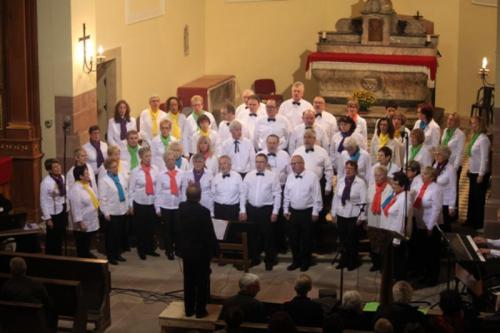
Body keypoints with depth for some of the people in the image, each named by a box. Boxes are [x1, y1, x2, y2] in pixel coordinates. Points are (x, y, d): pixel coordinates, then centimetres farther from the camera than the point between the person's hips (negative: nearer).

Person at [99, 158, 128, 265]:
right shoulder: (104, 180, -13)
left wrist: (127, 206, 12)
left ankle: (117, 254, 27)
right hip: (112, 212, -6)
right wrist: (106, 212, -15)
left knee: (120, 234, 14)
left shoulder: (121, 176, 6)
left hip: (122, 210, 6)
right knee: (111, 235, 4)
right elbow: (102, 198, -13)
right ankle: (110, 256, 15)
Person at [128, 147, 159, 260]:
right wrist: (131, 205, -4)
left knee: (151, 228, 11)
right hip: (139, 203, -2)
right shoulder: (135, 171, -8)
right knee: (140, 228, 9)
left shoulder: (155, 169, -3)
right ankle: (141, 250, 23)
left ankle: (150, 249, 27)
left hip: (152, 203, 2)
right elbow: (131, 189, -5)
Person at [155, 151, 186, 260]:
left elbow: (184, 190, 1)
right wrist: (157, 208, -4)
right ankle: (169, 251, 23)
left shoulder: (181, 173, -3)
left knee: (178, 229, 7)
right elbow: (158, 192, -3)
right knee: (167, 229, 9)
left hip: (178, 206, 1)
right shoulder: (161, 175, -6)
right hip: (165, 206, -1)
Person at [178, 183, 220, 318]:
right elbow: (210, 234, -17)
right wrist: (216, 250, -5)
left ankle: (189, 309, 21)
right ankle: (200, 310, 11)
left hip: (186, 250, 5)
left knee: (188, 281, 15)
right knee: (202, 282, 7)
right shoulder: (203, 211, -22)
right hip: (201, 252, -5)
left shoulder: (182, 207, -6)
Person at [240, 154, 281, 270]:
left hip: (266, 209, -3)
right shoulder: (249, 176, 2)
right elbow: (243, 193, 5)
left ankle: (269, 261, 16)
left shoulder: (272, 176, -5)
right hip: (251, 209, 3)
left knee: (267, 235, 3)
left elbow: (277, 195, -4)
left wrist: (275, 212, -7)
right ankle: (254, 259, 24)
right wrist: (242, 210, 1)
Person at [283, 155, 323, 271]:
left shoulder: (312, 176, -12)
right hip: (293, 212, 5)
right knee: (293, 238, 10)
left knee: (306, 238, 6)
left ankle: (305, 262, 20)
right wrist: (286, 210, 10)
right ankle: (296, 261, 24)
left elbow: (317, 196, -11)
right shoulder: (290, 177, 4)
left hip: (307, 212, -5)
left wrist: (315, 212, -11)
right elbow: (286, 194, 12)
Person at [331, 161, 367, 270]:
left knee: (352, 240, 4)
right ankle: (344, 260, 22)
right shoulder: (340, 182, 5)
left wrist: (361, 216, -11)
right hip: (341, 215, 4)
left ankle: (353, 262, 18)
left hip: (354, 216, -4)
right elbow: (336, 198, 11)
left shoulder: (360, 183, -9)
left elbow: (363, 201, -9)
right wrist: (333, 213, 10)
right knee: (343, 239, 9)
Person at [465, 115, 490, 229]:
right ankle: (471, 220, 26)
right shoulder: (474, 137, 8)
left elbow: (484, 158, -19)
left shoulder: (483, 139, -18)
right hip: (473, 172, 8)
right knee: (472, 197, 15)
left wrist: (481, 174, -18)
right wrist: (469, 169, 14)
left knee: (479, 198, 2)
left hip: (480, 173, -8)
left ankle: (478, 223, 11)